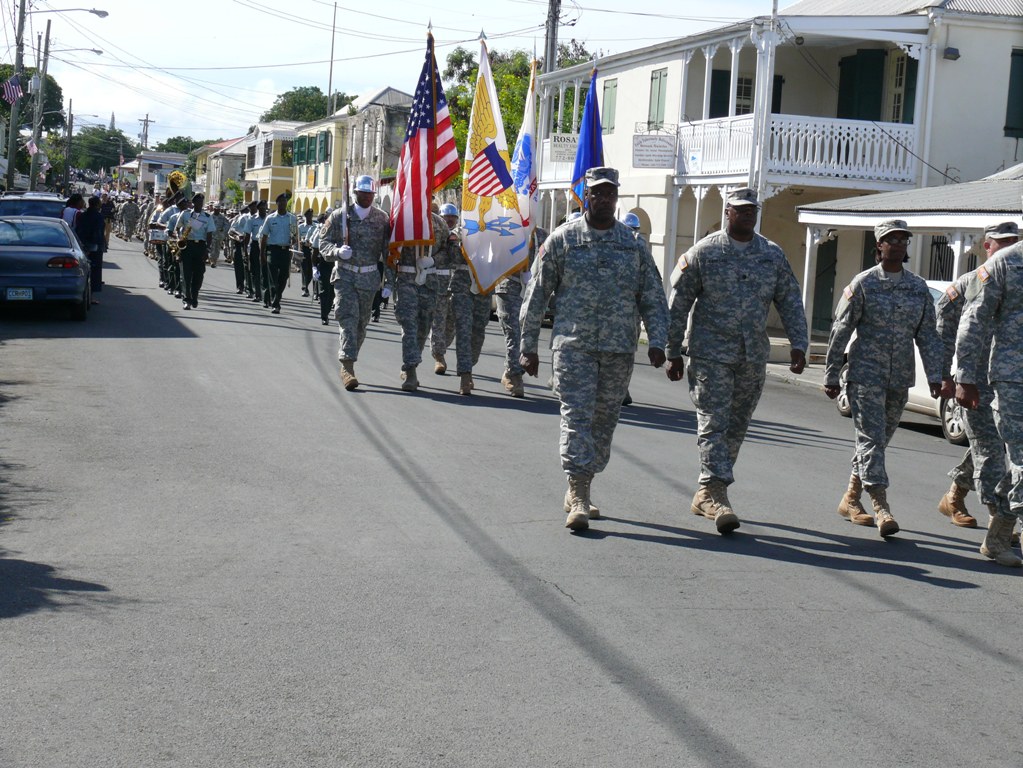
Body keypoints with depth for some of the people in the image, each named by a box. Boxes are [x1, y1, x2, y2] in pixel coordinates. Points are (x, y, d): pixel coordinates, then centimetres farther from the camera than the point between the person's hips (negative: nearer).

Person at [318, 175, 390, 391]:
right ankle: (347, 367, -18)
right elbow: (324, 241, 3)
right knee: (348, 318, -14)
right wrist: (337, 251, -19)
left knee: (362, 323, 8)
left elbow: (388, 251, 8)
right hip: (345, 275, -2)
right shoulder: (340, 215, 1)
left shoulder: (382, 218, 5)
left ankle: (347, 363, 24)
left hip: (369, 277, 3)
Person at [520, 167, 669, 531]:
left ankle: (579, 490, 23)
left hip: (620, 350, 3)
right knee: (577, 416, -11)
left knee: (604, 420, 8)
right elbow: (536, 295, 6)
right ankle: (578, 498, -12)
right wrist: (528, 347, 4)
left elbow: (653, 298, 10)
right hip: (573, 346, -3)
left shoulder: (634, 244, 9)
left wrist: (657, 341, -4)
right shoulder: (562, 239, 3)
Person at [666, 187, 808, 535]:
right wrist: (673, 352, -2)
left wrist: (798, 344, 0)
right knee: (713, 424, -10)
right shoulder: (703, 253, -2)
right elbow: (678, 304, 0)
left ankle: (705, 495, 20)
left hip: (754, 357, 4)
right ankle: (716, 495, -13)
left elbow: (790, 303, 11)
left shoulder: (772, 255, 8)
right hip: (711, 354, -4)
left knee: (736, 427, 9)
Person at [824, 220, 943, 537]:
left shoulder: (919, 288, 7)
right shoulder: (863, 284, -4)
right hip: (865, 373, -5)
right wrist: (831, 375, -3)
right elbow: (841, 330, -2)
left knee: (880, 439, 11)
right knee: (871, 437, -11)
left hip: (900, 377, 5)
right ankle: (881, 507, -14)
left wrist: (934, 375, -1)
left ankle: (850, 499, 24)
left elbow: (927, 335, 9)